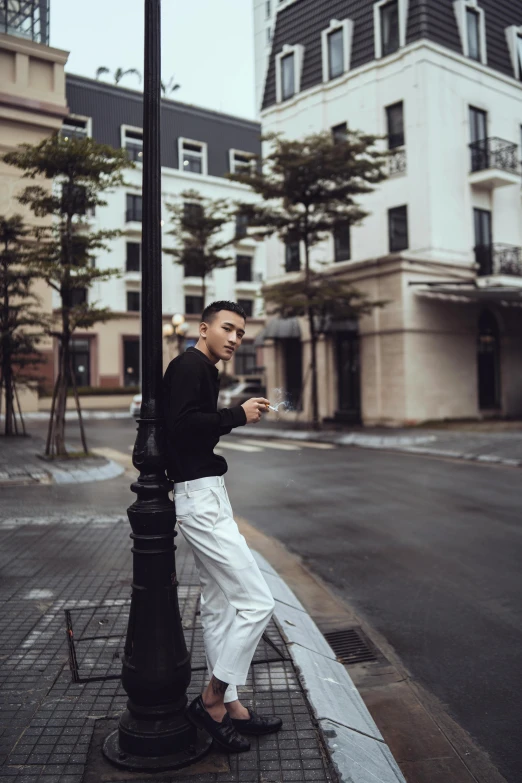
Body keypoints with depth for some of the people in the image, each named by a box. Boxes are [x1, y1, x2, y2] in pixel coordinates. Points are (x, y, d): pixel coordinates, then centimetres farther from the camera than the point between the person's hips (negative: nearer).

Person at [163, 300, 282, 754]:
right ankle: (212, 701, 6)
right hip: (201, 498, -11)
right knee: (257, 601, -7)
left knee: (220, 605, 14)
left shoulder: (202, 371, 17)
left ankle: (229, 706, 25)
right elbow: (181, 423, -26)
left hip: (208, 495, 11)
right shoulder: (189, 366, -12)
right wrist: (237, 416, -17)